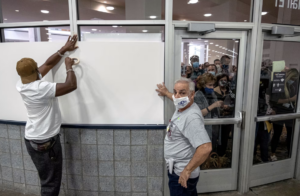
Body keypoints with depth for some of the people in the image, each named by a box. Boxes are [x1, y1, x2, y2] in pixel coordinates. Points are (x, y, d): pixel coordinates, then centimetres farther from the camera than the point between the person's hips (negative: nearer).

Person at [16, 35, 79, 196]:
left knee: (46, 179, 24)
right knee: (51, 183, 7)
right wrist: (69, 67, -9)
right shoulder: (40, 89, -27)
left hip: (32, 140, 9)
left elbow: (48, 64, 8)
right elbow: (71, 85, -26)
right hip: (45, 143, -9)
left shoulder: (22, 84, 1)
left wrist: (64, 49, 11)